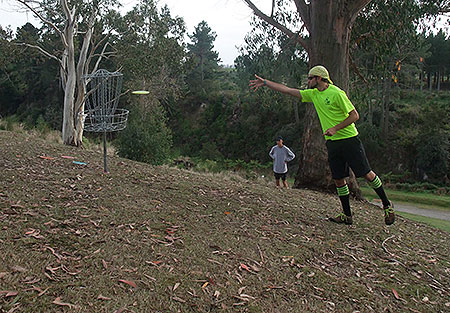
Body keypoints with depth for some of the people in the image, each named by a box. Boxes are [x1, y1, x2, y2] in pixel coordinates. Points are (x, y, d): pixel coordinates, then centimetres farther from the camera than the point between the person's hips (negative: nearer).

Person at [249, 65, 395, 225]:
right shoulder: (313, 94, 9)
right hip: (332, 143, 7)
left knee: (367, 174, -3)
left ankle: (387, 205, 16)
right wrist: (265, 83, 9)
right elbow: (288, 90, 11)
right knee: (338, 179, 6)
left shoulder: (336, 93, -13)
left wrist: (335, 128, -19)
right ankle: (347, 215, 16)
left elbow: (354, 115, -11)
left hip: (349, 140, -7)